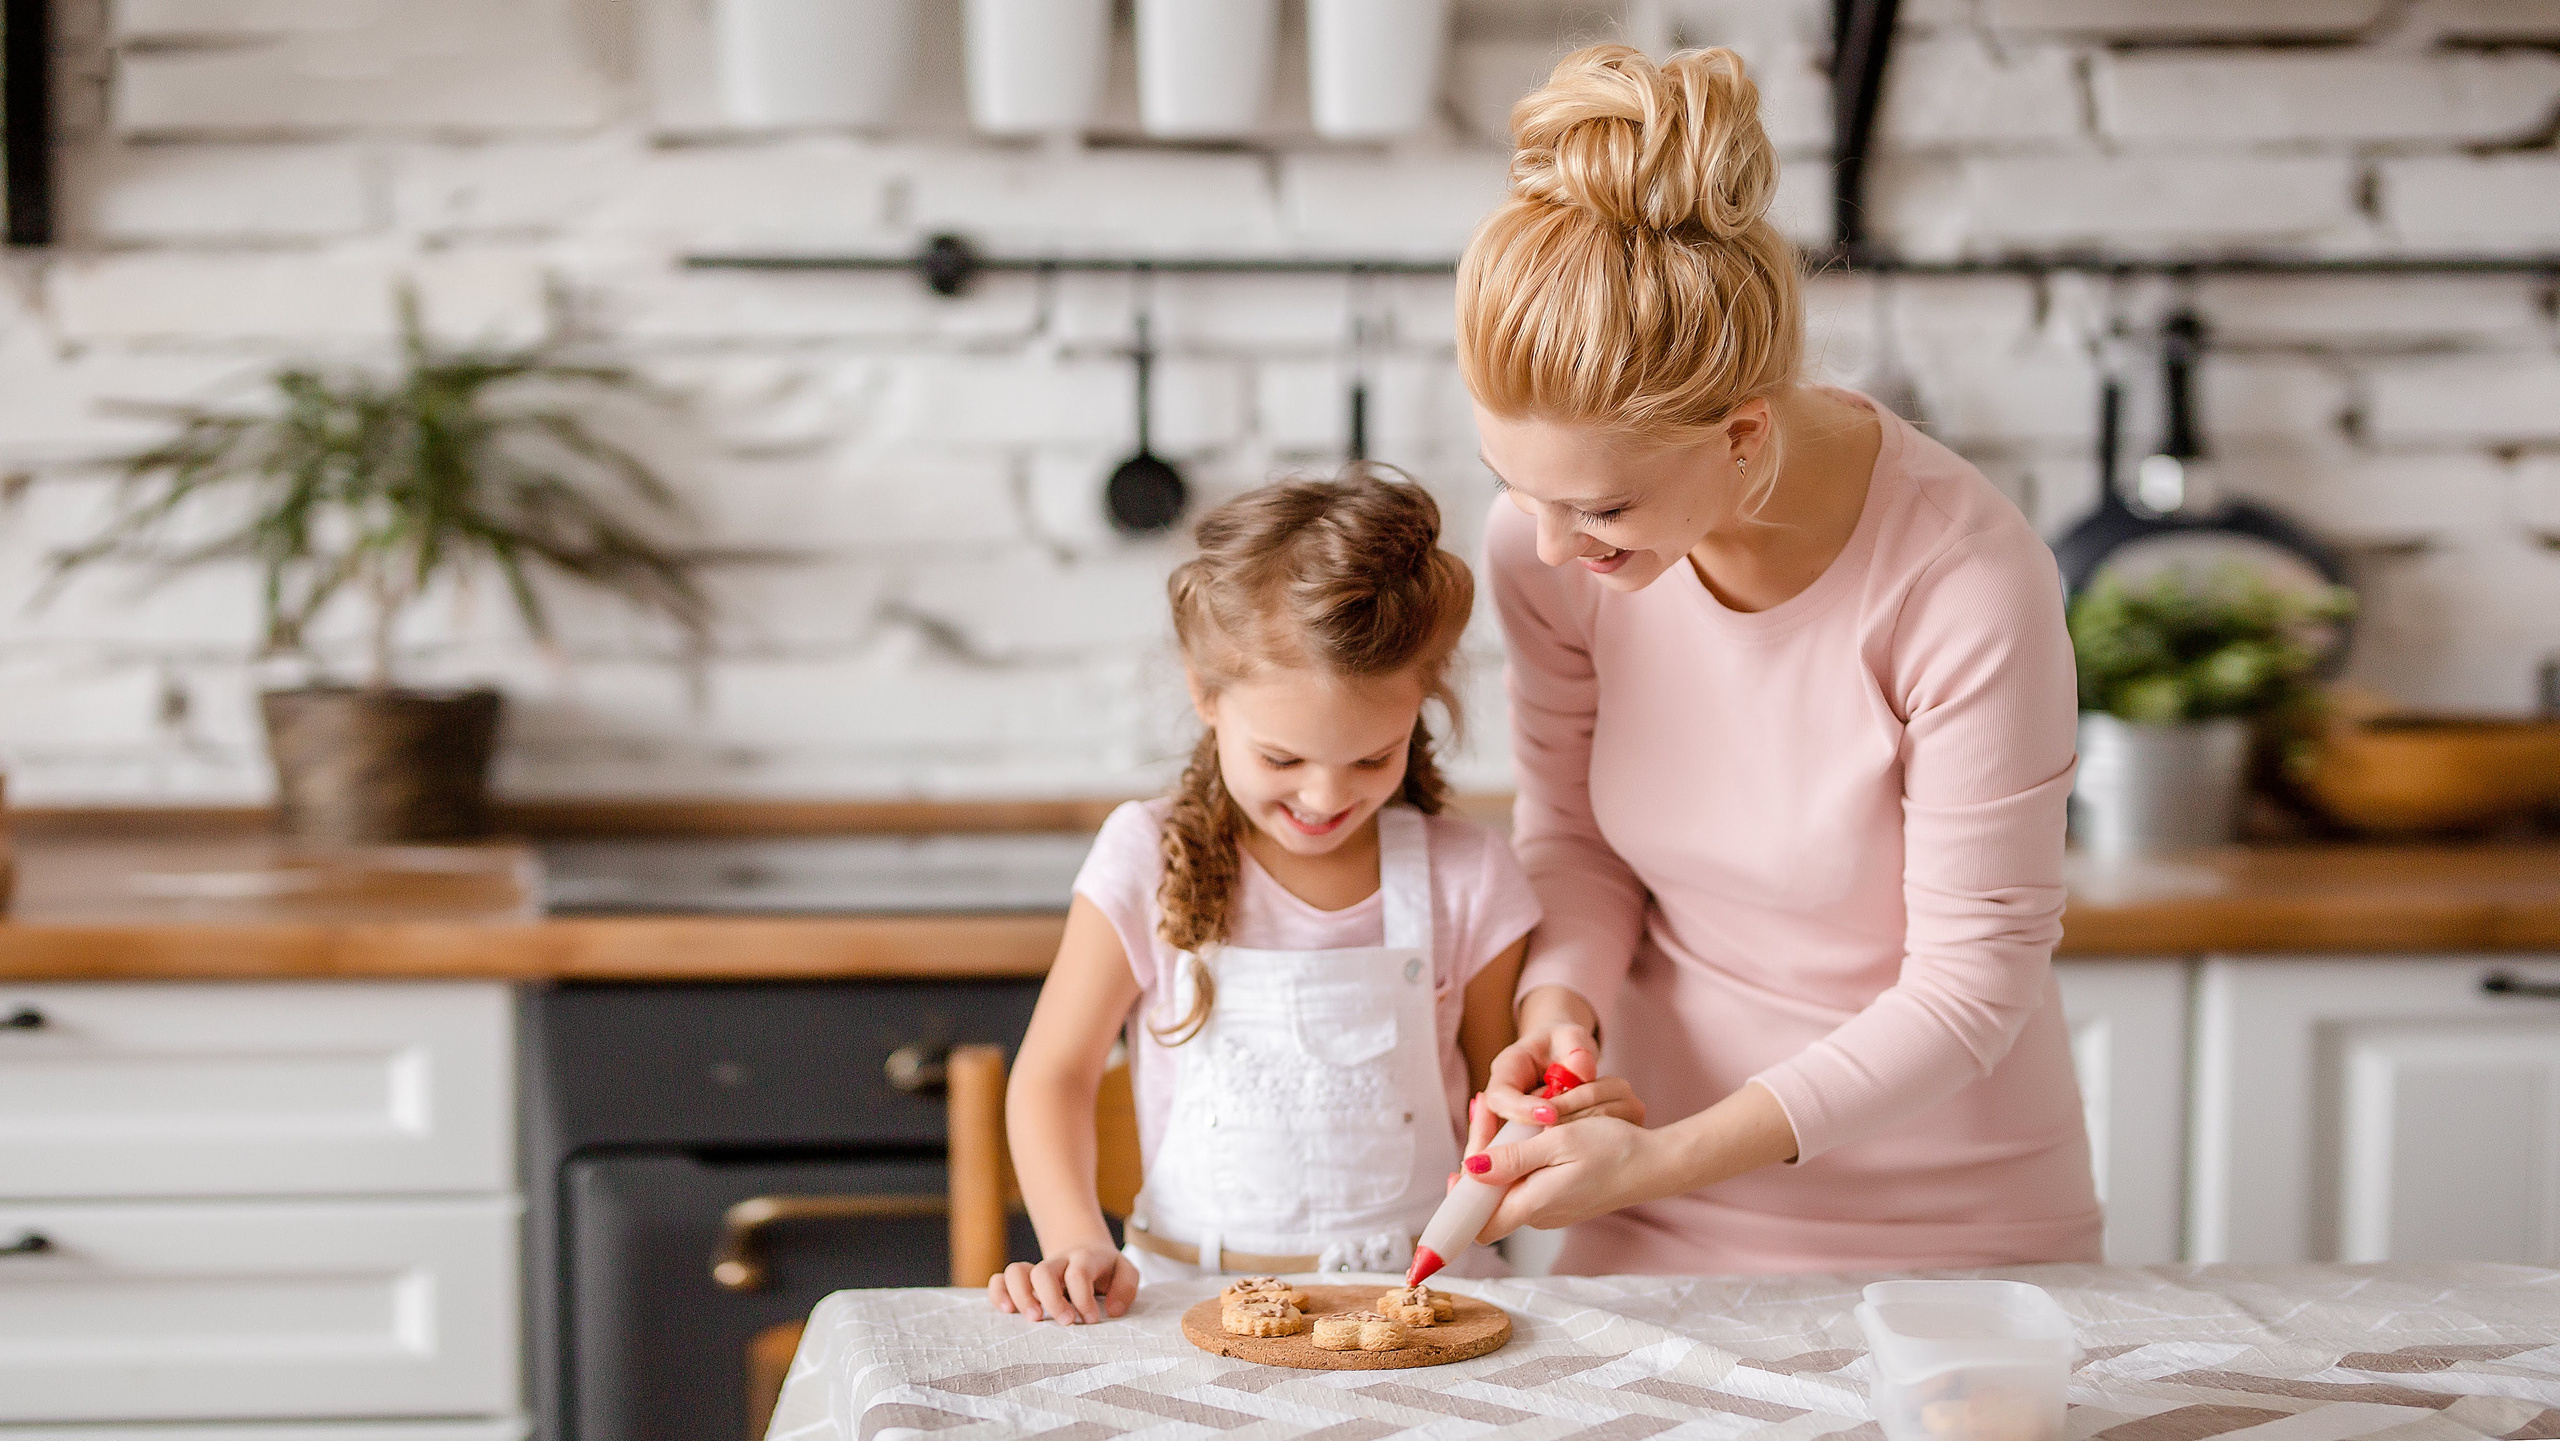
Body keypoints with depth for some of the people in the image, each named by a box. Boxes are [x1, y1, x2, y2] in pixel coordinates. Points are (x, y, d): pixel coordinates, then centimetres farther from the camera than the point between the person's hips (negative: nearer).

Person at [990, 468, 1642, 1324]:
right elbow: (1053, 1076, 5)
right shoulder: (1151, 864, -2)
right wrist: (1078, 1244, -12)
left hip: (1419, 1289, 3)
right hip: (1196, 1296, -3)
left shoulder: (1467, 879, 1)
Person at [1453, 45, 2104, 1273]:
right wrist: (1562, 1000, -17)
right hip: (1652, 1218, 2)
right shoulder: (1547, 540, -12)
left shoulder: (1968, 584, -24)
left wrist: (1668, 1160, -23)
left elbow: (1969, 985, -18)